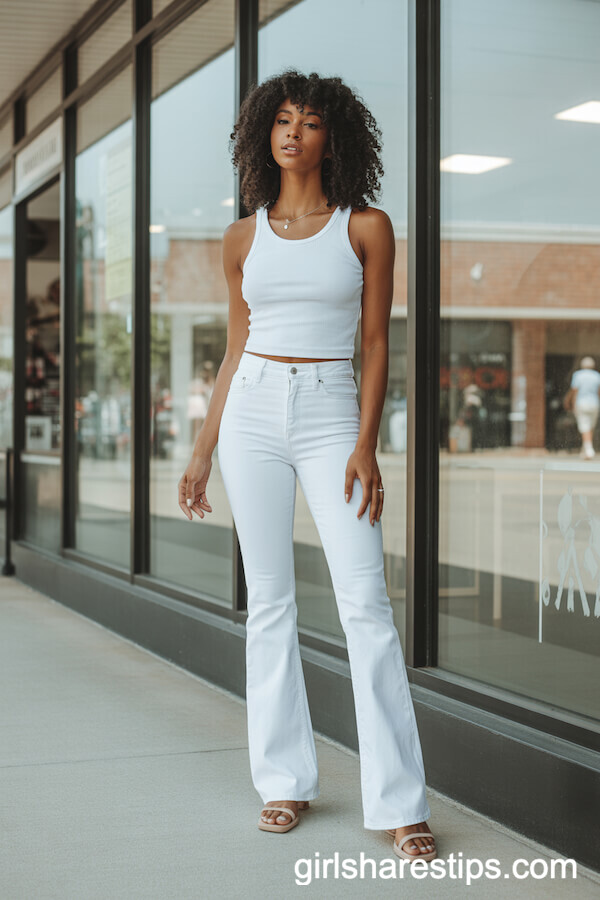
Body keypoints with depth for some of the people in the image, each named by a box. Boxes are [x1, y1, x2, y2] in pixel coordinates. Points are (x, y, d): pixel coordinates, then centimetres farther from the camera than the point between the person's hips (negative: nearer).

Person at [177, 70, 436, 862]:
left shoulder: (367, 227, 2)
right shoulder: (243, 240, 10)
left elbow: (376, 343, -1)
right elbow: (236, 350, 14)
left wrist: (366, 446, -10)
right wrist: (202, 452, 12)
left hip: (330, 416, -3)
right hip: (252, 414, 3)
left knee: (365, 600, -10)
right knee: (269, 598, 4)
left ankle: (400, 803, -6)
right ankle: (285, 780, 14)